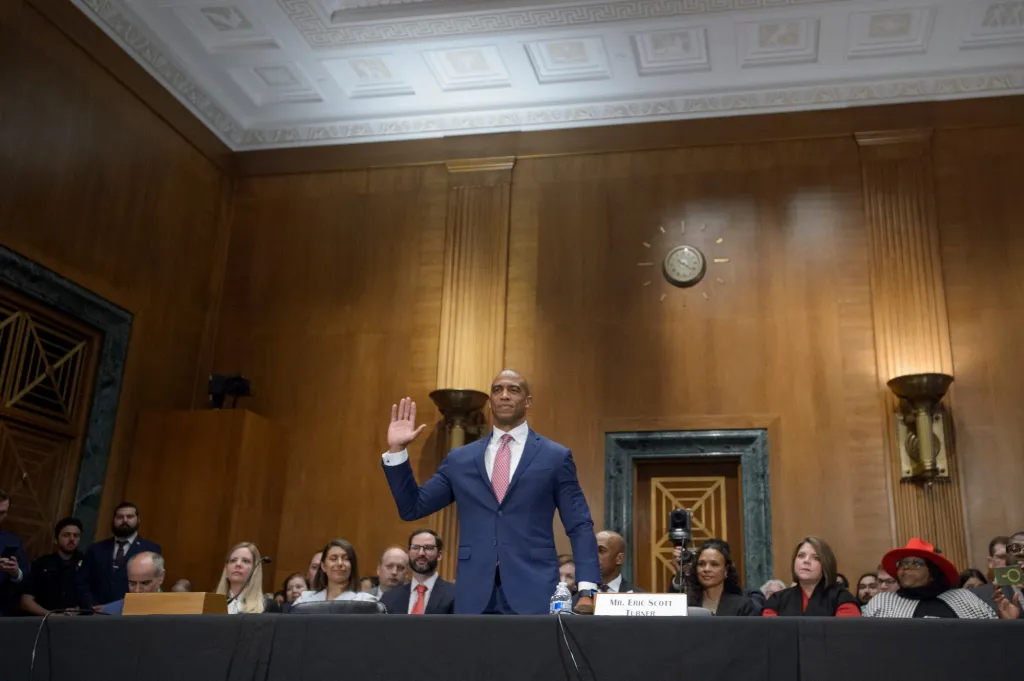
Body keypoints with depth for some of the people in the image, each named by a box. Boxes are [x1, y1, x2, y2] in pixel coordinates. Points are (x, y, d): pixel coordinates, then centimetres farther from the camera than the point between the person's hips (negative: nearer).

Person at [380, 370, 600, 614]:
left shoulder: (555, 457, 5)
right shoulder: (460, 459, 12)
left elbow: (580, 527, 3)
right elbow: (412, 508, 13)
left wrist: (587, 590, -9)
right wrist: (396, 449, 2)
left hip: (534, 594, -2)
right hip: (474, 596, 2)